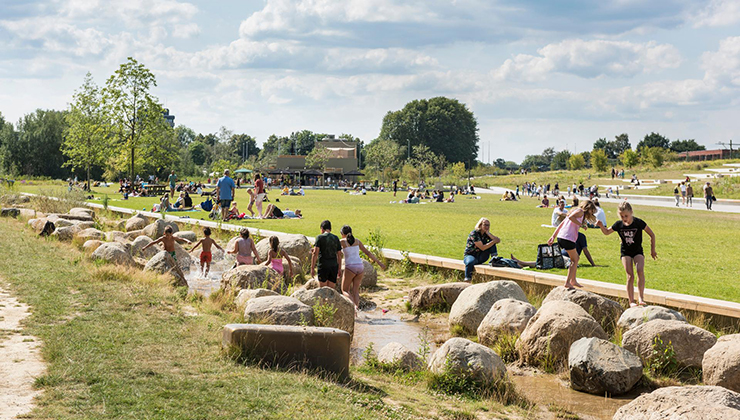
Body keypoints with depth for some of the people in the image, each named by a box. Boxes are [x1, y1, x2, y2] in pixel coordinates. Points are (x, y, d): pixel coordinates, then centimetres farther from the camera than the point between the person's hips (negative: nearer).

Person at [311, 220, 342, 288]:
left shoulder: (320, 237, -2)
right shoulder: (336, 238, 10)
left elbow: (315, 253, -11)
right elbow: (339, 255, 10)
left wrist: (312, 268, -10)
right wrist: (339, 270, 15)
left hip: (323, 266, -4)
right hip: (334, 266, 4)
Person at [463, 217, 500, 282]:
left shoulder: (486, 234, 4)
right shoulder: (474, 233, -15)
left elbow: (498, 240, -8)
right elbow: (482, 248, -21)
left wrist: (488, 233, -15)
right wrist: (494, 241, -23)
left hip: (481, 258, 6)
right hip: (470, 255, -5)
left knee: (491, 240, -9)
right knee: (470, 262, -43)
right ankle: (467, 279, -35)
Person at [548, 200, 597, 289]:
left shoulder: (575, 211, 27)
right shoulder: (580, 211, 1)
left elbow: (560, 225, 22)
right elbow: (571, 217, -20)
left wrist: (553, 236, 18)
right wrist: (581, 224, -11)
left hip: (560, 238, 9)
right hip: (568, 238, -9)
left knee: (575, 258, 21)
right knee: (575, 260, 4)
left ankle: (573, 280, 25)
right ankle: (567, 282, 0)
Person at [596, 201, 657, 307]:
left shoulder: (638, 223, -14)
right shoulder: (618, 224, -7)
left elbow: (652, 235, -2)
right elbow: (607, 232, 10)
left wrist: (652, 250, 2)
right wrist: (601, 226, -11)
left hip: (638, 251, -1)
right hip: (625, 252, 1)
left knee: (640, 270, -25)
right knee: (630, 275, -11)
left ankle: (641, 297, -21)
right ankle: (631, 301, -4)